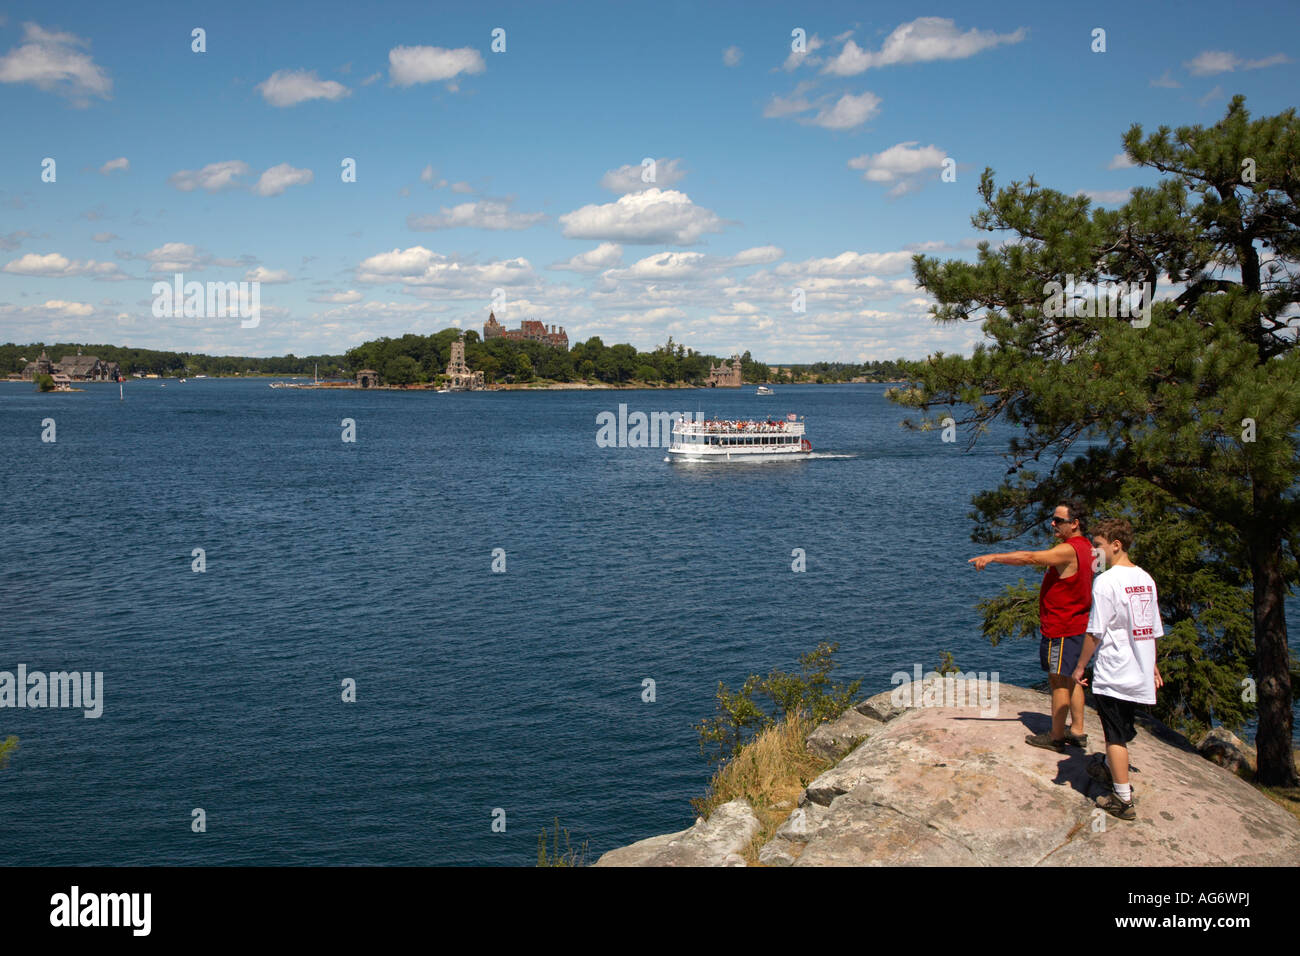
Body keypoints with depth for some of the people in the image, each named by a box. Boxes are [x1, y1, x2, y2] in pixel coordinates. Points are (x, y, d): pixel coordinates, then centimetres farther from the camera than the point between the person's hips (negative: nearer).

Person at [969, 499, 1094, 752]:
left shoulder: (1069, 550, -22)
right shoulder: (1085, 547, 11)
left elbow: (1029, 557, -31)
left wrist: (992, 557, -29)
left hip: (1062, 629, -10)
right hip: (1076, 624, 10)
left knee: (1058, 680, -3)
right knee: (1070, 679, 16)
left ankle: (1056, 737, 3)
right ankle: (1077, 731, 23)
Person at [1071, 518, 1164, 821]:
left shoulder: (1106, 580, -15)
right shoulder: (1145, 579, 8)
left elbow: (1095, 631, -16)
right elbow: (1153, 630, 14)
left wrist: (1080, 666, -6)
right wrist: (1153, 666, 23)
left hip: (1113, 672, -7)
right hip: (1140, 672, 8)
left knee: (1116, 736, -1)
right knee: (1120, 730, 25)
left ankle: (1123, 799, 1)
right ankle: (1110, 768, 44)